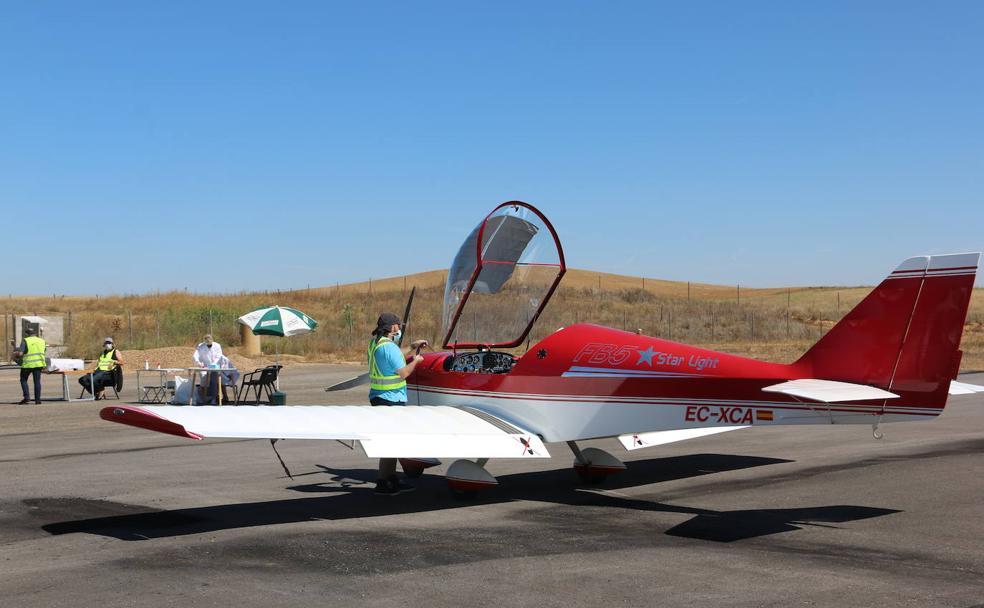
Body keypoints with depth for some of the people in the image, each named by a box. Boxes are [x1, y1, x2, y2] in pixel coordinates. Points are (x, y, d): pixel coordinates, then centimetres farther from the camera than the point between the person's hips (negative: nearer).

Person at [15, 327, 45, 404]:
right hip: (38, 363, 4)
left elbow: (20, 353, -12)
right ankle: (37, 399, 4)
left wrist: (15, 354, 7)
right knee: (37, 381, 7)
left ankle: (26, 397, 0)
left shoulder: (25, 341, -5)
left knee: (23, 380, 12)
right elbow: (43, 351, 16)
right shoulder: (41, 341, 10)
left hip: (28, 364, -4)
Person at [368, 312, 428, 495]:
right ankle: (382, 483, -3)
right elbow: (403, 373, -18)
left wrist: (412, 347, 29)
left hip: (378, 397, 10)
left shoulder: (374, 343, 11)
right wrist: (416, 361, -1)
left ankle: (392, 479, 22)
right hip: (390, 399, -10)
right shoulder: (389, 346, -19)